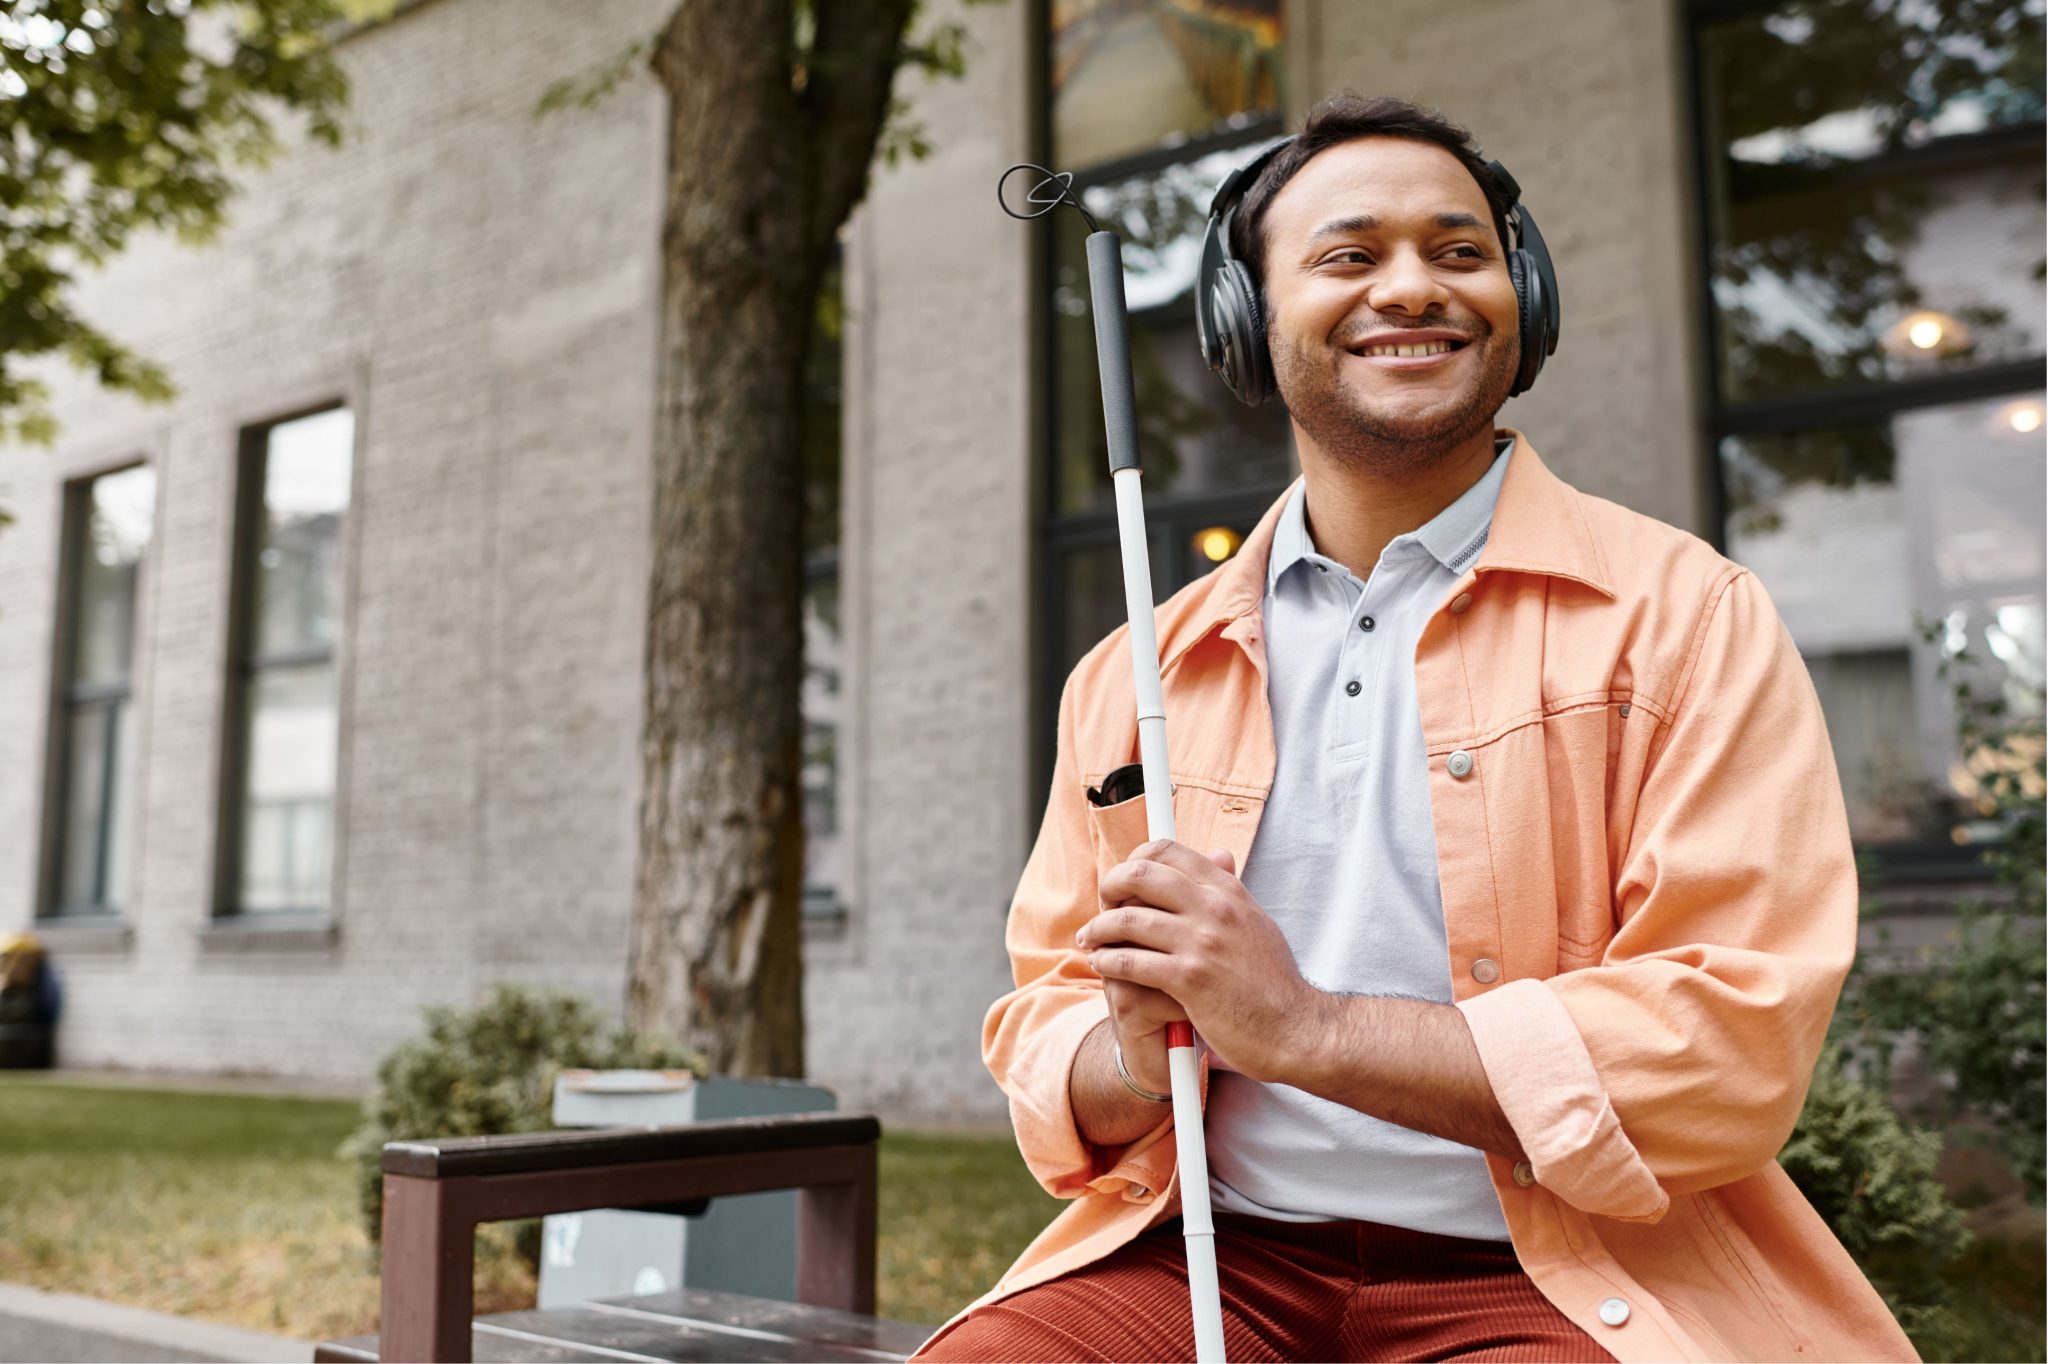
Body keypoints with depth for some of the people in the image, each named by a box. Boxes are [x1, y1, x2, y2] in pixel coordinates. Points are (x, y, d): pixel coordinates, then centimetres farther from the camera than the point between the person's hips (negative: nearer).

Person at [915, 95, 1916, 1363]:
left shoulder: (1682, 615, -1)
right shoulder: (1129, 677, 10)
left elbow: (1738, 1044, -11)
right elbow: (1044, 1022, 12)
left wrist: (1303, 1027, -17)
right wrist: (1129, 1063, -13)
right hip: (1207, 1253, 3)